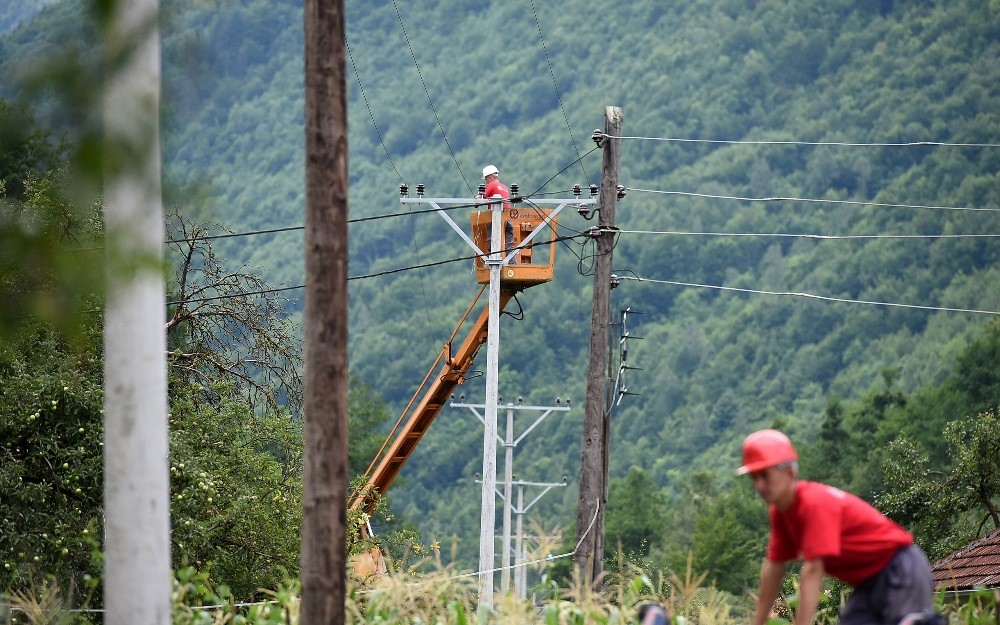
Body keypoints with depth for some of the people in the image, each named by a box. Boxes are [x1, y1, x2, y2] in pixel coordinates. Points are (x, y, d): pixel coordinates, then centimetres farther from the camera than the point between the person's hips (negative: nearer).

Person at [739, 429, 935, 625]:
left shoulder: (815, 503, -26)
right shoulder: (780, 512, 2)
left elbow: (813, 570, -32)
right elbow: (773, 568, 9)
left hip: (901, 571, -9)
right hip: (869, 582, 9)